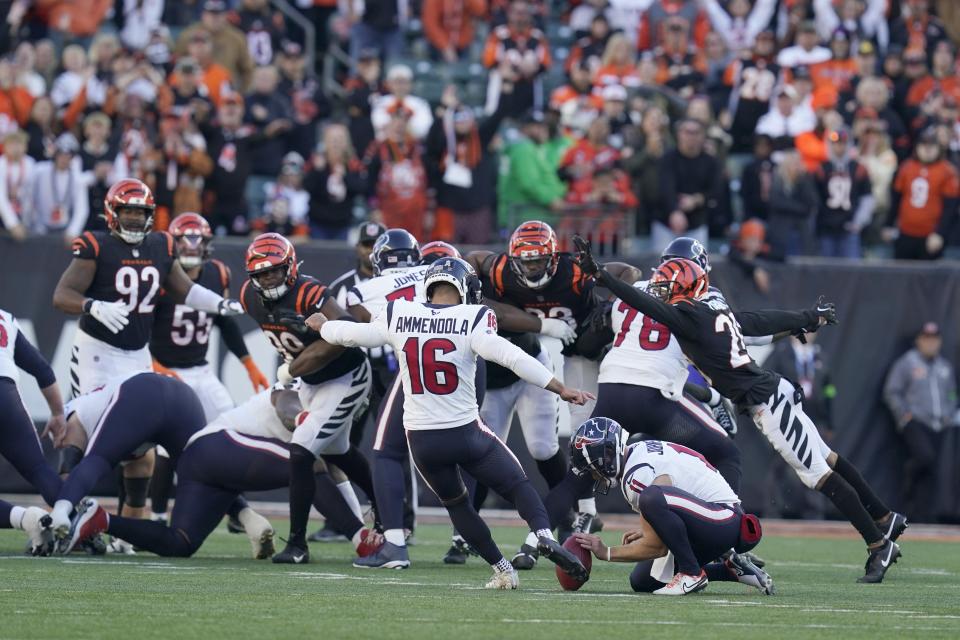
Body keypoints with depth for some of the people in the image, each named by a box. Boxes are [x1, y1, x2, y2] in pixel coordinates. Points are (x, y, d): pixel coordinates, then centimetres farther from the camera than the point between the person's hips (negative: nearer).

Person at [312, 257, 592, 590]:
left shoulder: (398, 316, -1)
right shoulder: (471, 321, -11)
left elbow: (351, 334, 13)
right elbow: (512, 358, -21)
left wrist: (322, 325, 35)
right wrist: (561, 389, -19)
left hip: (421, 438, 3)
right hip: (465, 434, -3)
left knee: (456, 503, 24)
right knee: (517, 485, 10)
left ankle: (503, 571, 19)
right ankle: (544, 534, -18)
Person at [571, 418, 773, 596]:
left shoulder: (639, 474, -20)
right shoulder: (642, 450, 11)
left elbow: (657, 546, -19)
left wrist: (606, 553, -11)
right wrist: (647, 532, 15)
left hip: (725, 521, -11)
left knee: (653, 498, -34)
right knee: (642, 582, 12)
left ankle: (692, 574, -19)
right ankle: (730, 569, 16)